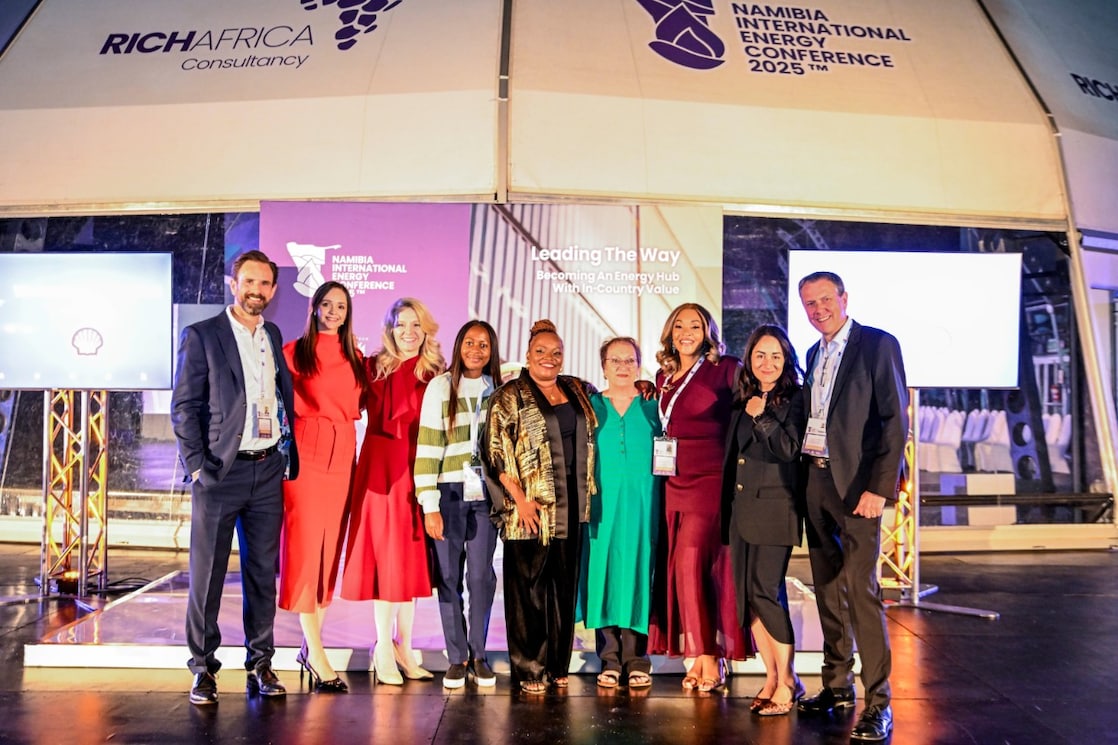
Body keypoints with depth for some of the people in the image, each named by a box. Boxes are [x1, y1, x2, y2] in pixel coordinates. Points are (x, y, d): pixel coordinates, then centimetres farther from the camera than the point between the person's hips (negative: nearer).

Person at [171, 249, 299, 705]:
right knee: (207, 573, 2)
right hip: (220, 471, -4)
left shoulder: (274, 336, 14)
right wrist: (197, 464, -10)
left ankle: (260, 664, 19)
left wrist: (290, 452, 8)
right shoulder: (201, 336, -1)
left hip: (268, 469, 4)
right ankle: (203, 668, 15)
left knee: (263, 571, 9)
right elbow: (183, 407, -4)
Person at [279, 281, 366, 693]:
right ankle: (315, 652, -3)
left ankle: (310, 645, 16)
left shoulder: (357, 360, 14)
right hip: (305, 454, -4)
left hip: (343, 456, 5)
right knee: (305, 546, -6)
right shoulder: (295, 352, 2)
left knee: (331, 550, 6)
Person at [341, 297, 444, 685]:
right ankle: (384, 647, 12)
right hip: (381, 466, -2)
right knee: (385, 552, 2)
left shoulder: (436, 374, 4)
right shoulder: (374, 367, 2)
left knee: (412, 553, 7)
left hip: (418, 469, 2)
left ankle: (403, 645, 19)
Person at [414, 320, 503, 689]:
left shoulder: (498, 391, 8)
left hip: (485, 493, 2)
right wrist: (430, 504, -9)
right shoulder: (441, 386, -2)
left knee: (481, 575, 1)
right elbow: (427, 447, -5)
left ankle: (478, 654, 15)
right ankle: (457, 657, 14)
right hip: (449, 493, -2)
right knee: (449, 576, 2)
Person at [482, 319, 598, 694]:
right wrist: (520, 499, -13)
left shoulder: (578, 391, 14)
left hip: (570, 507, 5)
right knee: (528, 586, 1)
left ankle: (558, 665, 22)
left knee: (564, 585, 10)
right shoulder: (509, 397, -2)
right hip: (531, 509, -5)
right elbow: (496, 453, -8)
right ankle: (528, 669, 13)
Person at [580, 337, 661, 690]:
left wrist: (662, 502, -4)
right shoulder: (590, 406, 9)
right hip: (603, 505, 0)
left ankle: (636, 657, 10)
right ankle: (610, 658, 10)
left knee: (639, 570, 1)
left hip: (643, 504, 0)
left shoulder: (652, 407, 9)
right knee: (604, 571, 0)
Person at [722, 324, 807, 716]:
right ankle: (772, 677, 18)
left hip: (775, 507, -6)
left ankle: (787, 682, 5)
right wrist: (728, 506, 16)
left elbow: (789, 448, -13)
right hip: (740, 507, 7)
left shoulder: (794, 399, -3)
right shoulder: (742, 401, 14)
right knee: (747, 595, 6)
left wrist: (762, 417, -16)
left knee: (765, 592, -9)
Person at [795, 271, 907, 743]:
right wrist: (804, 474, 6)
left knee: (861, 589, -8)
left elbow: (895, 420, -11)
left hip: (857, 482, -7)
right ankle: (837, 685, 24)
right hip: (815, 478, 7)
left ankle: (878, 703, 2)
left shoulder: (878, 345, -6)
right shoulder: (814, 354, 16)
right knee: (827, 586, 12)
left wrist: (880, 488, -18)